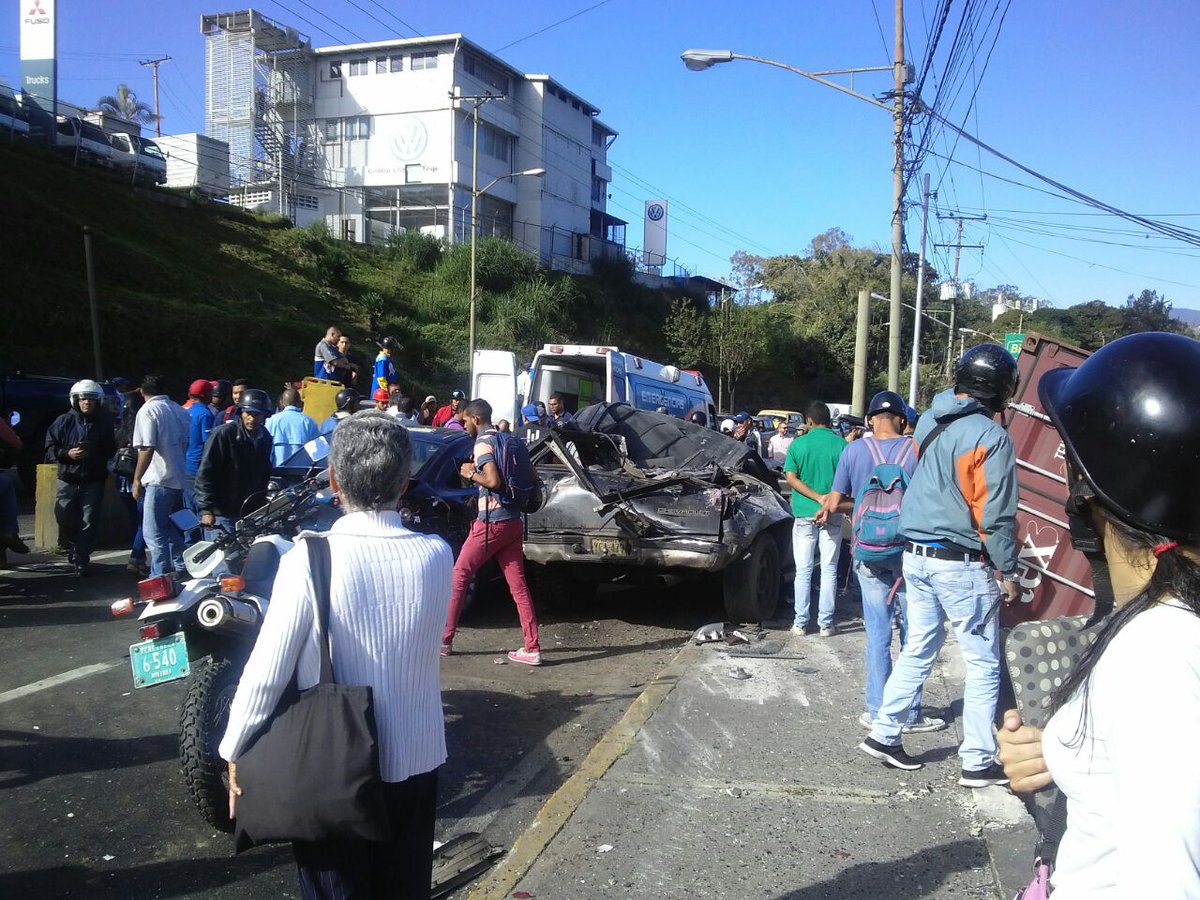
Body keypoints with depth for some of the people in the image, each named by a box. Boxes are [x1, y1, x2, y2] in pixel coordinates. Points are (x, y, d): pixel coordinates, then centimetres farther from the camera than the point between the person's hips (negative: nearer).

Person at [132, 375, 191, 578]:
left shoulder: (148, 411, -8)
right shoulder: (181, 411, 12)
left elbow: (147, 449, -16)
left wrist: (137, 480, -11)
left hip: (159, 480, -8)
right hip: (180, 479, 8)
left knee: (154, 534, -4)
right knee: (174, 532, 18)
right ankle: (180, 574, 23)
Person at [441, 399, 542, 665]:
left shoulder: (483, 443, -9)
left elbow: (493, 481, -22)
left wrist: (470, 473, -4)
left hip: (491, 522, -8)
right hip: (513, 521, 8)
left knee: (459, 576, 5)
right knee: (518, 584, 5)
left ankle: (444, 640, 11)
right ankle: (532, 648, 1)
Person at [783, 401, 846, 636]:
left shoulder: (798, 444, -2)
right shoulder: (841, 445, -3)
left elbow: (791, 479, -9)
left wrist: (819, 498, -12)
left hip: (804, 514, 0)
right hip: (833, 515, 0)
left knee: (803, 571, 7)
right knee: (829, 570, 7)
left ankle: (801, 622, 9)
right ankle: (826, 623, 9)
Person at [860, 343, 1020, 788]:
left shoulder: (929, 422, 6)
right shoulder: (991, 438, -15)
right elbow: (995, 516, -14)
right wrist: (1008, 571, -6)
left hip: (916, 554, 7)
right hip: (961, 564, -7)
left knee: (917, 650, 18)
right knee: (983, 664, 6)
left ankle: (884, 734, 21)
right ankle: (978, 762, 13)